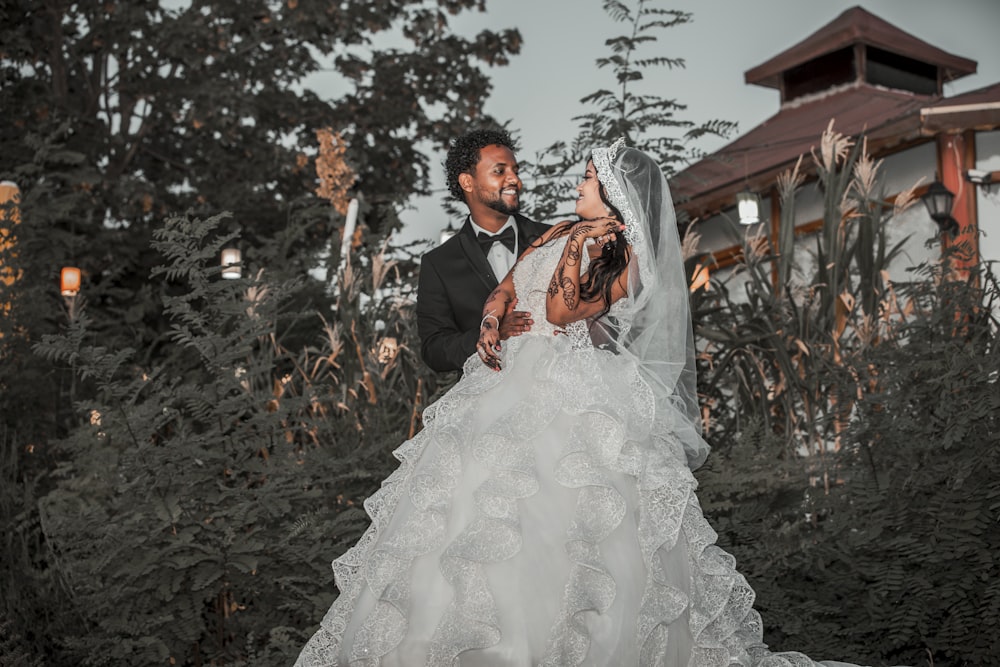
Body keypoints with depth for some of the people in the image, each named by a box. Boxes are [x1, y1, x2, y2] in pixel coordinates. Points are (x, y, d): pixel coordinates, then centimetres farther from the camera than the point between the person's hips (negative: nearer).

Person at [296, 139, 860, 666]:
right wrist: (491, 321, -4)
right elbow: (507, 287, 15)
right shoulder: (562, 232, 20)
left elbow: (561, 312, -11)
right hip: (514, 380, 7)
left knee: (555, 515, -16)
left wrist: (579, 249, -15)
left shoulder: (624, 257, -2)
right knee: (477, 504, 1)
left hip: (574, 393, -7)